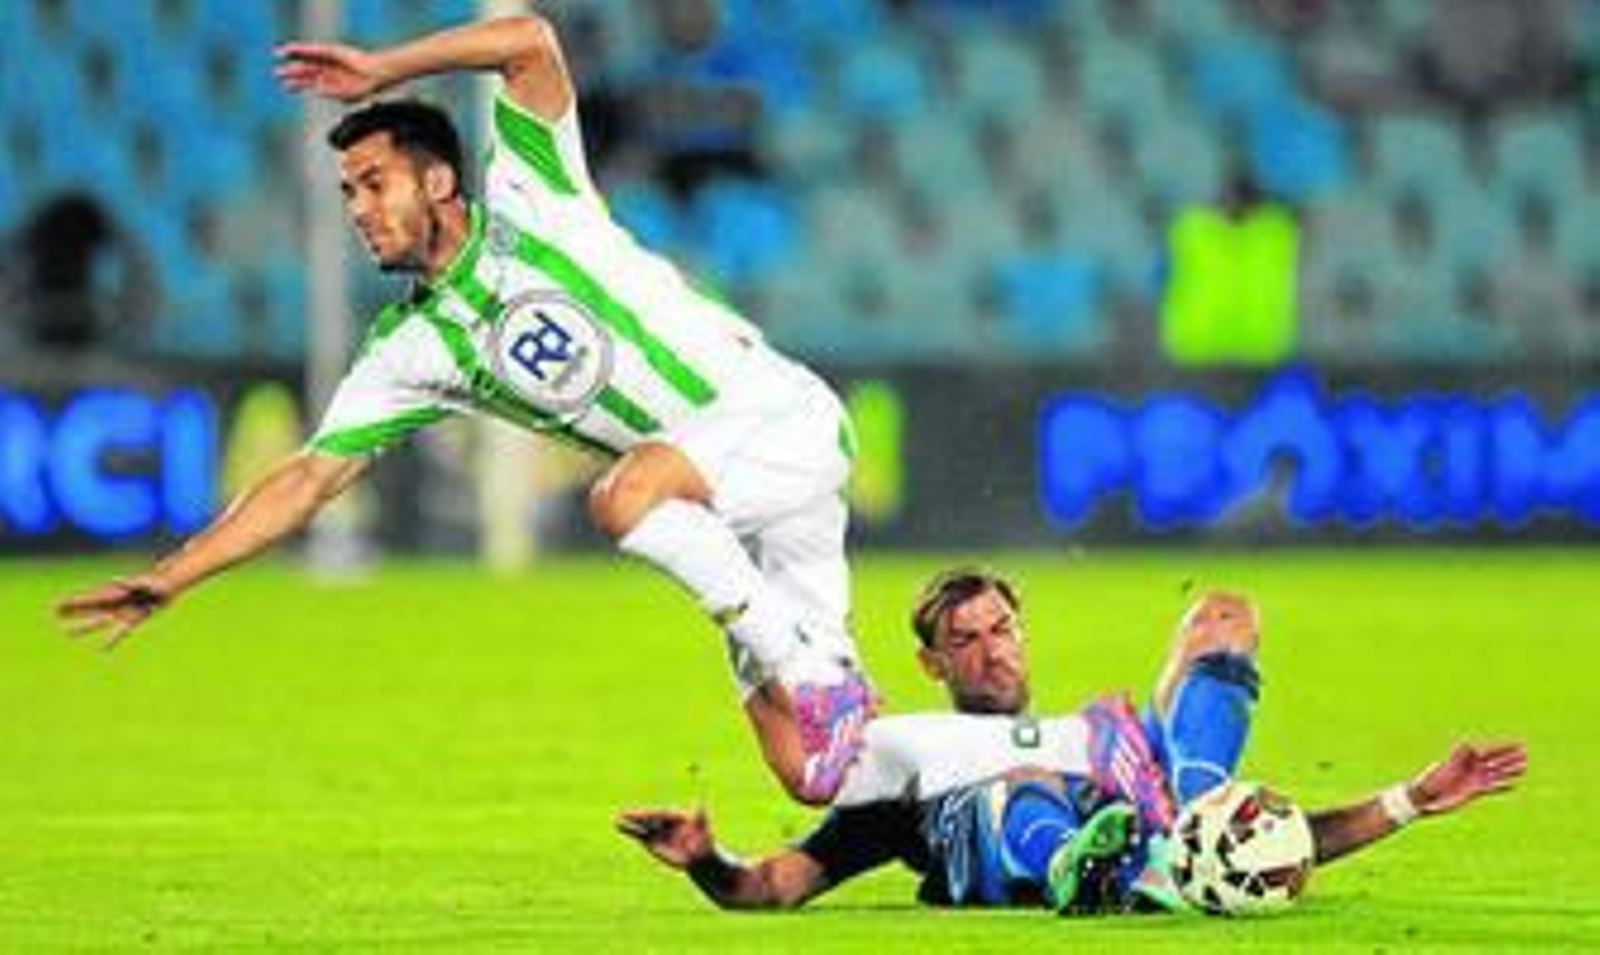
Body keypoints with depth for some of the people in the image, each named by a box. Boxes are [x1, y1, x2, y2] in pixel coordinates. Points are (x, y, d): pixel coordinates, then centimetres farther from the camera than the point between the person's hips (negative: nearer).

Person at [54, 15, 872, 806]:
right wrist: (169, 579, -1)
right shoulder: (413, 350, 6)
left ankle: (818, 675, -26)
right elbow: (313, 477, 5)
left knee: (625, 495, -36)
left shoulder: (526, 203, -6)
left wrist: (380, 70, -12)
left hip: (782, 416, -6)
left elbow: (531, 42, -17)